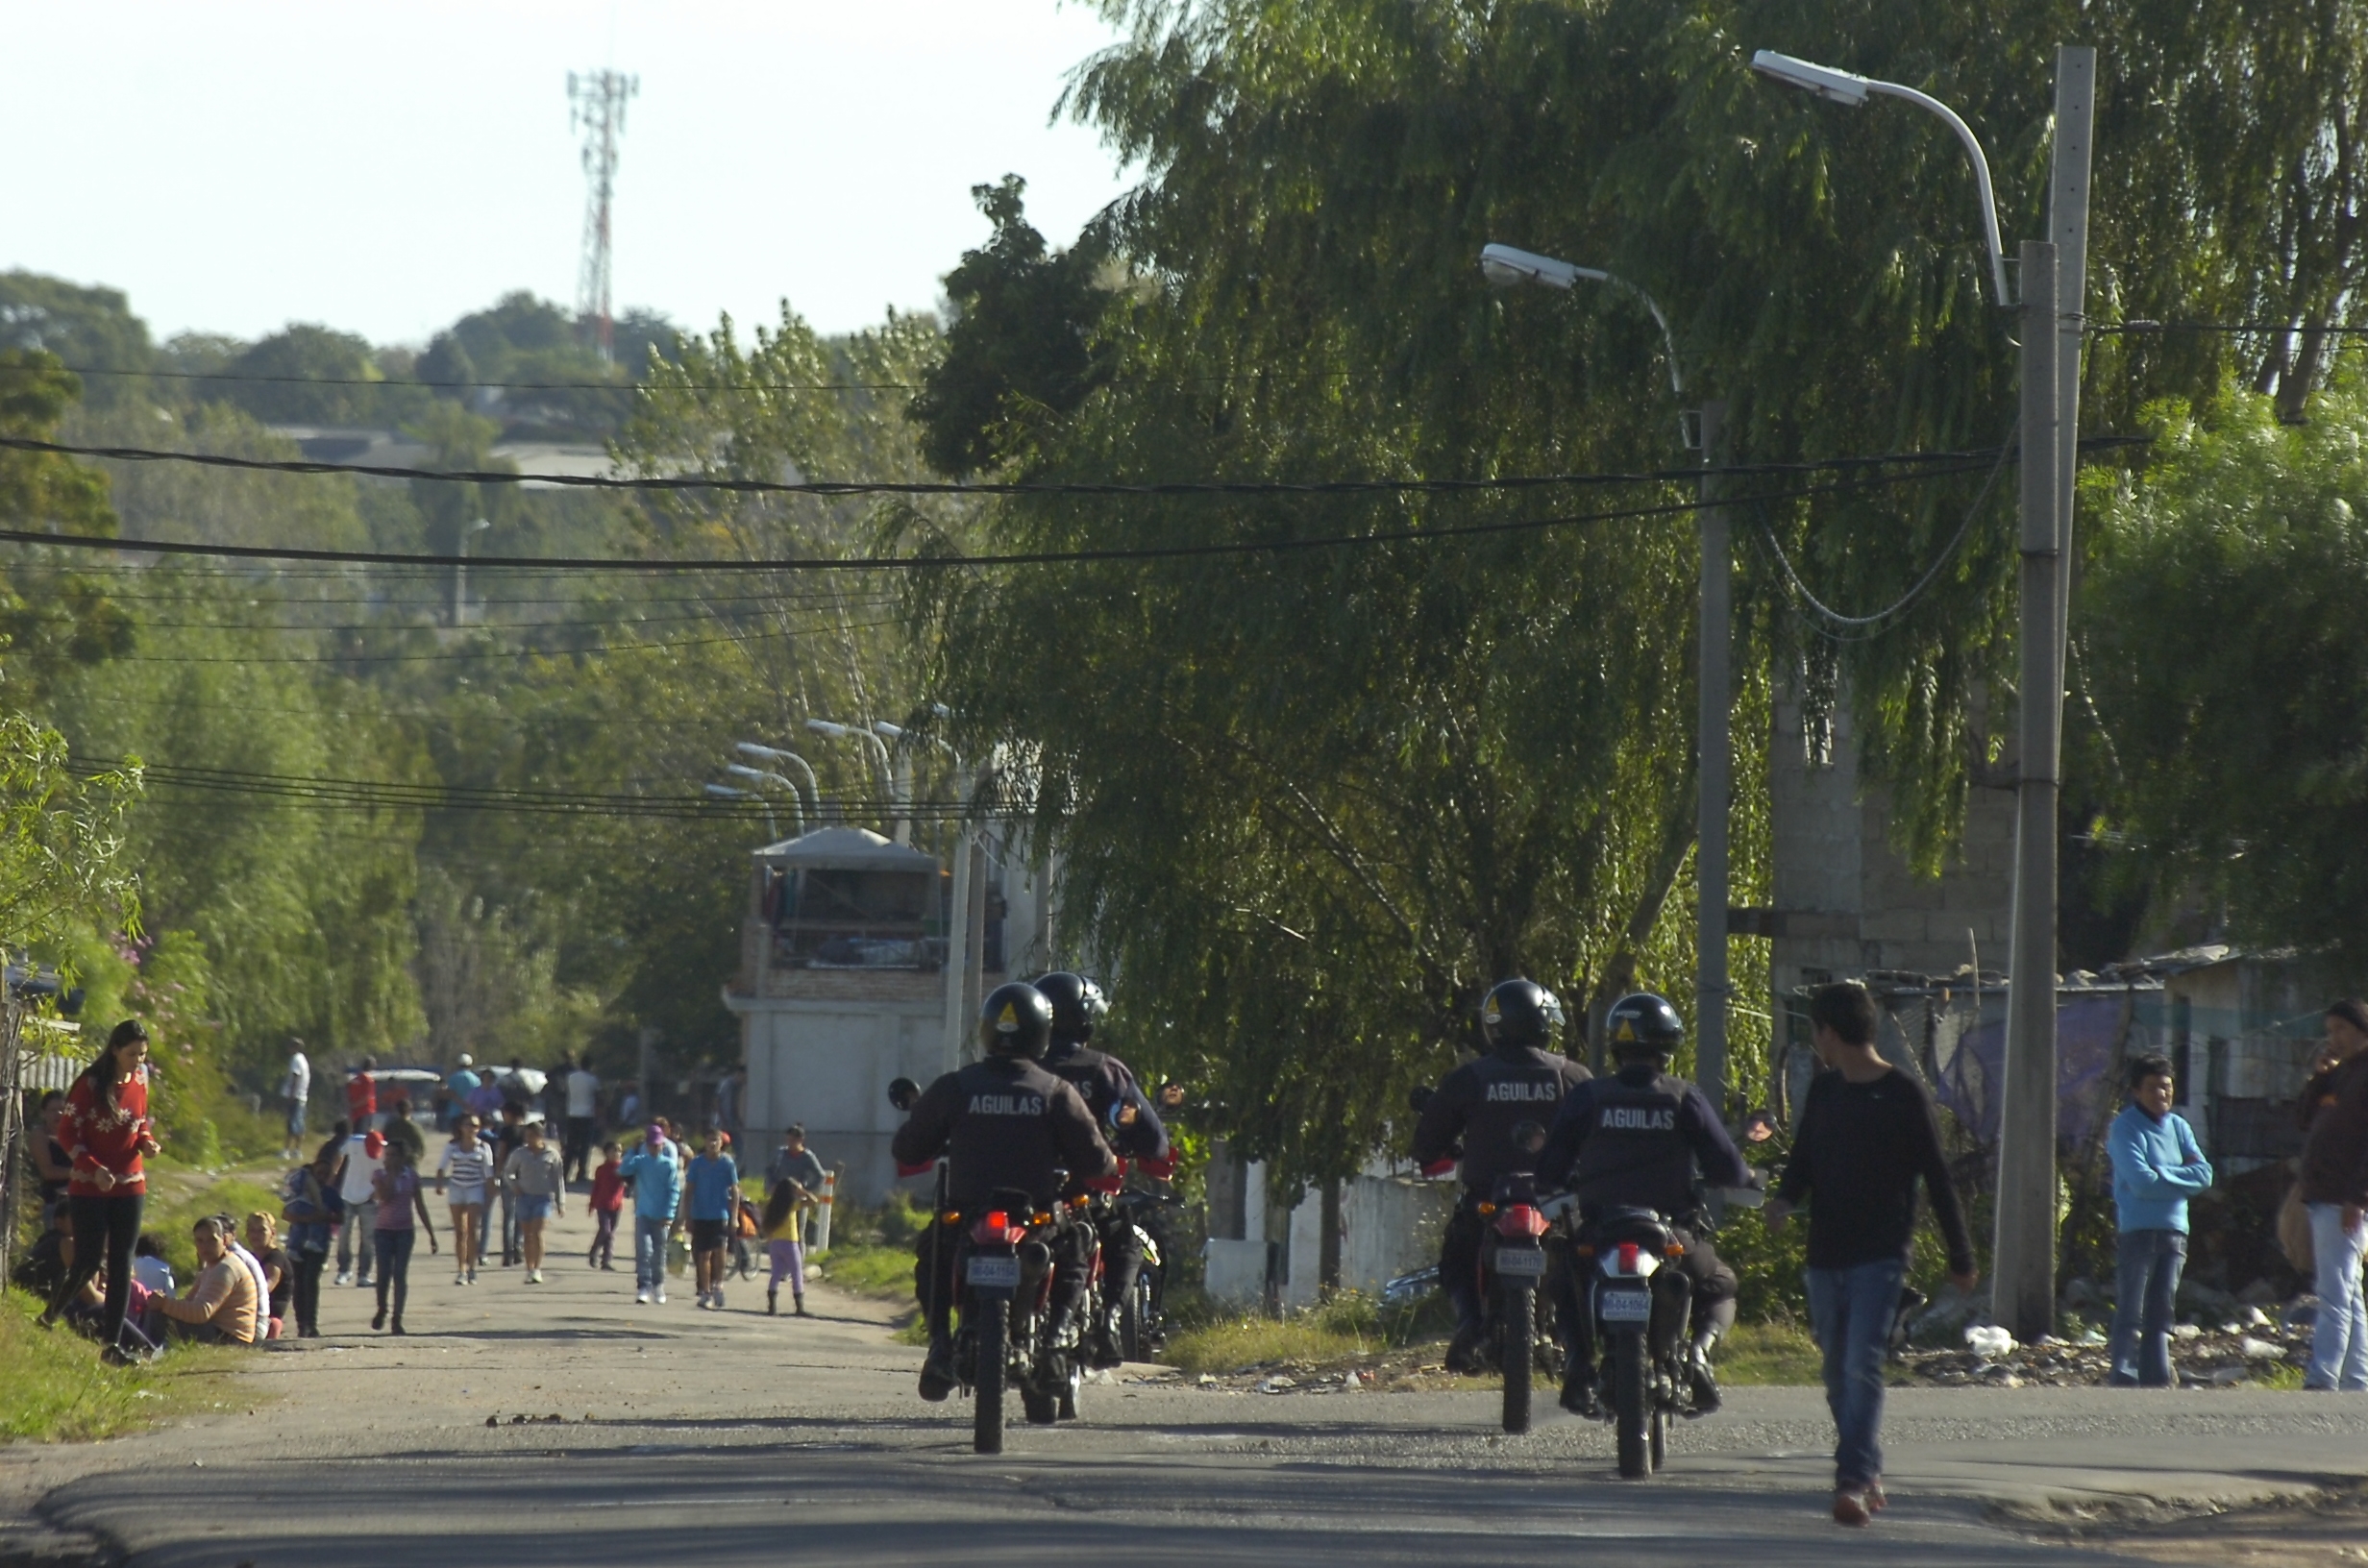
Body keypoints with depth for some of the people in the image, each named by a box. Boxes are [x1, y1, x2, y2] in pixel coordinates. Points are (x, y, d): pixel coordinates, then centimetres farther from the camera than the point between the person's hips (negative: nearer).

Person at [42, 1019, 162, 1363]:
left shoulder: (139, 1082, 4)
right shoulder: (90, 1084, -12)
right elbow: (67, 1133, -10)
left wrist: (147, 1141, -4)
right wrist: (94, 1168, -23)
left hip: (130, 1186, 5)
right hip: (90, 1188, -5)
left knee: (122, 1263, 1)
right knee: (89, 1259, -5)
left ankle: (112, 1342, 2)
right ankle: (51, 1315, 21)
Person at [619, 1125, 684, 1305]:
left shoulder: (669, 1165, 0)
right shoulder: (640, 1161, 2)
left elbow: (674, 1190, -3)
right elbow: (623, 1170, -14)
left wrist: (668, 1214, -11)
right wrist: (634, 1150, -13)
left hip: (661, 1217, 0)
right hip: (643, 1214, 0)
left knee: (659, 1253, 10)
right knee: (643, 1251, -11)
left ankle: (658, 1287, 25)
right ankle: (643, 1288, -14)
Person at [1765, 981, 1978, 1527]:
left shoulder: (1904, 1096, -5)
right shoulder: (1824, 1092, 12)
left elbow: (1937, 1178, -1)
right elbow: (1803, 1160, 16)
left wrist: (1960, 1258, 2)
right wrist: (1786, 1197, -8)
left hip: (1880, 1257, -6)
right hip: (1825, 1254, 6)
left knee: (1862, 1367, -17)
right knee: (1839, 1376, 11)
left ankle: (1853, 1482, -24)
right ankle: (1868, 1475, 24)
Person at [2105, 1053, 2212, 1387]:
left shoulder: (2178, 1127, 15)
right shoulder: (2126, 1128, -4)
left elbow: (2204, 1174, 4)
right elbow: (2141, 1182, -15)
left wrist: (2161, 1174, -7)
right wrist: (2181, 1176, -2)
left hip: (2174, 1233, 6)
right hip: (2137, 1231, -6)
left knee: (2161, 1312, 7)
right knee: (2131, 1313, -8)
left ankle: (2156, 1379, 10)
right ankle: (2123, 1381, -9)